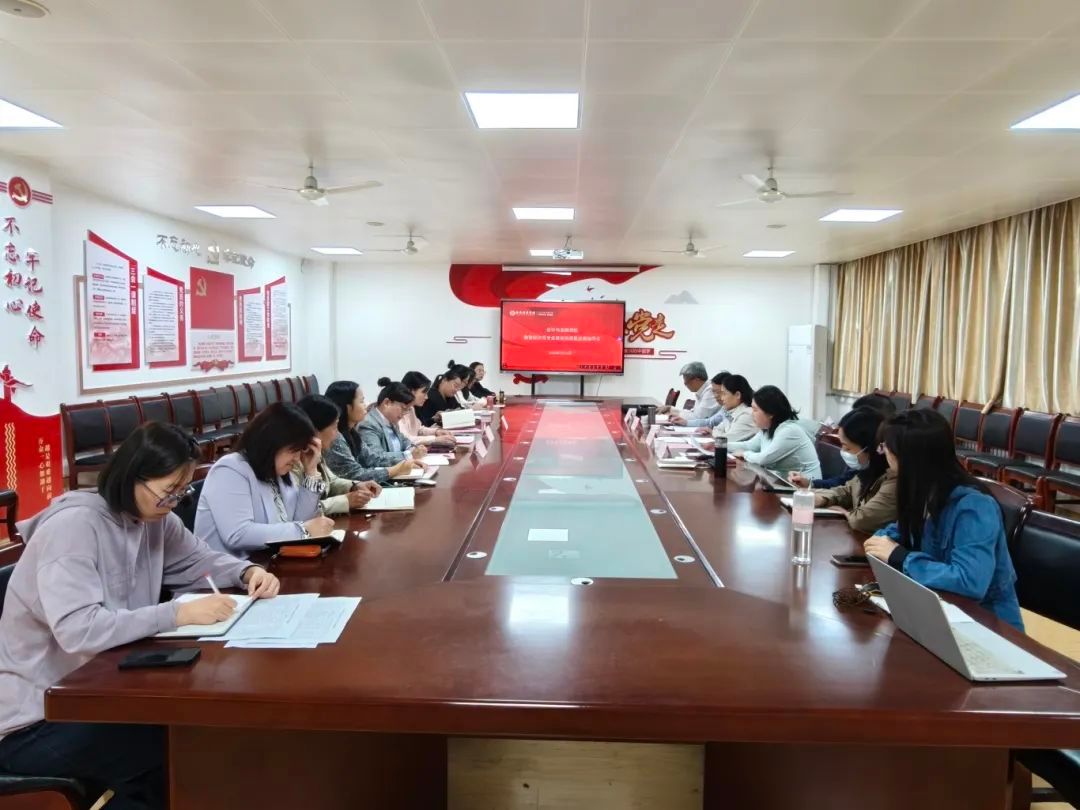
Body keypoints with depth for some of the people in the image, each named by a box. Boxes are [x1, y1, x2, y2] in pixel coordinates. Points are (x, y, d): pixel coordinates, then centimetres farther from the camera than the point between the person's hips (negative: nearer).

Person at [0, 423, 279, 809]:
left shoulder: (152, 517, -1)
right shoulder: (73, 525, -25)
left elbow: (200, 560, 11)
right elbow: (79, 629, -35)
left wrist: (248, 572, -10)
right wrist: (180, 613, -36)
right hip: (35, 719, -7)